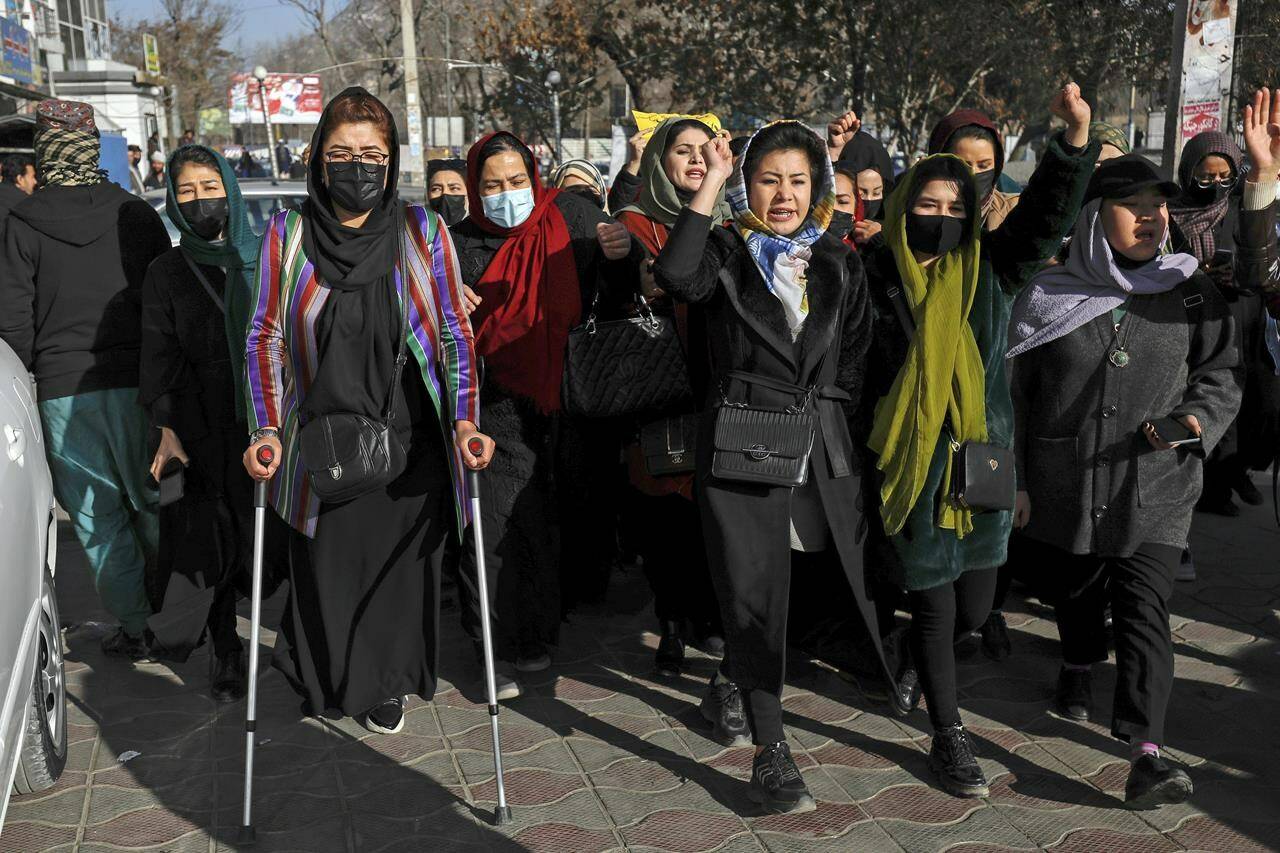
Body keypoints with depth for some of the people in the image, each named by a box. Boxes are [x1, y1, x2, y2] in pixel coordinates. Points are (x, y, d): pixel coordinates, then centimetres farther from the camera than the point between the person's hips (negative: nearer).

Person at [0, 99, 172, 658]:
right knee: (154, 504, 13)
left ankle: (135, 626, 12)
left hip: (63, 390, -1)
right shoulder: (138, 215, 2)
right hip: (138, 381, 2)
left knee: (97, 514, 8)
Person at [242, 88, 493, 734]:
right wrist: (266, 429, -10)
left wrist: (464, 419, -11)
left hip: (409, 444, 0)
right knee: (325, 576, 9)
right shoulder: (287, 236, -1)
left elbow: (456, 333, 0)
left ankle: (386, 686, 38)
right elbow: (265, 338, 2)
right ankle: (323, 684, 40)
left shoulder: (422, 231, -1)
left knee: (402, 572, 10)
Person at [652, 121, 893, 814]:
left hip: (823, 448, 4)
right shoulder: (727, 255, 2)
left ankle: (729, 687, 38)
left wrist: (833, 425, 6)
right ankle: (769, 749, 5)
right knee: (754, 592, -4)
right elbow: (675, 276, -22)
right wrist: (712, 182, -17)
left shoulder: (839, 264, 13)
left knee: (801, 576, 12)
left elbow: (855, 360, 15)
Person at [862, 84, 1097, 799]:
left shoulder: (988, 269, 2)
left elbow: (1045, 216, -10)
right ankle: (949, 737, 23)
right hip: (912, 465, -3)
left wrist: (1077, 138, -20)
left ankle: (924, 664, 44)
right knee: (935, 607, 5)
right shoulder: (876, 274, -4)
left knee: (975, 609, 11)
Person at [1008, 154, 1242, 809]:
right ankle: (1078, 669, 48)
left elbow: (1220, 375, 8)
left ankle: (1145, 755, -12)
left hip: (1155, 490, -1)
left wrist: (1195, 419, -14)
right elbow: (1016, 393, 4)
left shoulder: (1190, 293, 2)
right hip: (1063, 482, 1)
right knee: (1075, 590, 18)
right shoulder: (1049, 295, -1)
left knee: (1143, 609, -10)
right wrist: (1013, 479, 3)